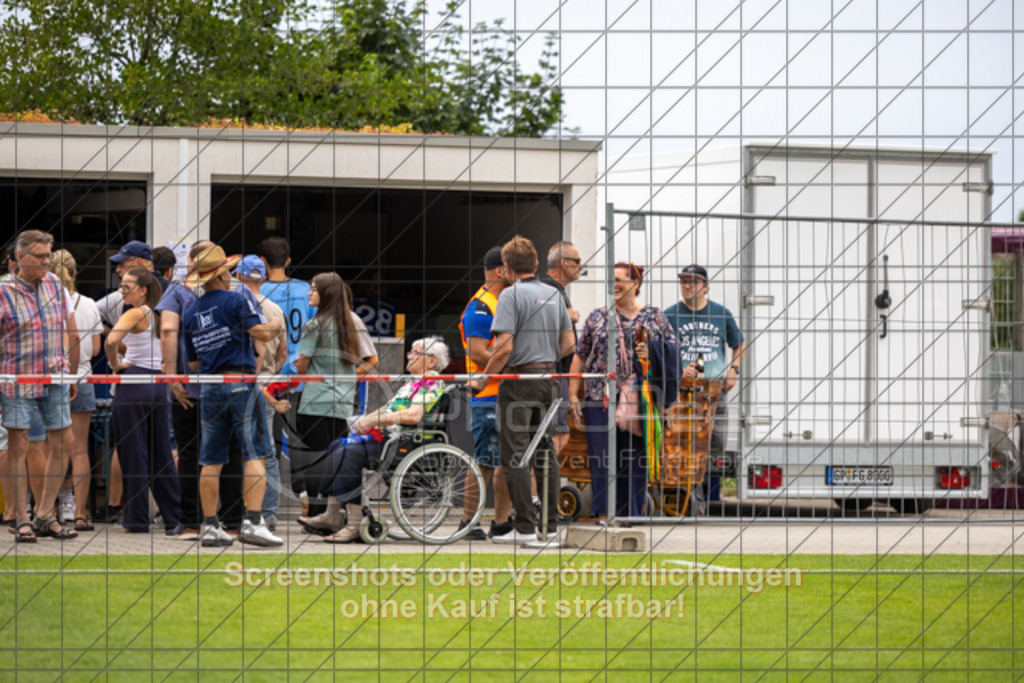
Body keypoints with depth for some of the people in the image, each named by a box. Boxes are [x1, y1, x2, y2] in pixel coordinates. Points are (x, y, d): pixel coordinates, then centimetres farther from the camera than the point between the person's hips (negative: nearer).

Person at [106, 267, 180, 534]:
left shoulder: (135, 314, -11)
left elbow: (111, 341, -27)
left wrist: (115, 364, -10)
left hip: (134, 384, -7)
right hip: (159, 385, 7)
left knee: (133, 454, -1)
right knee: (161, 454, 11)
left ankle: (137, 519, 1)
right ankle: (174, 517, 11)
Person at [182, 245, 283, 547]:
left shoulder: (190, 313, 13)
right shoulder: (234, 301, -4)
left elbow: (193, 362, 17)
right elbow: (260, 332, -13)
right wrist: (276, 327, 7)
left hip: (209, 389, 6)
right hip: (240, 385, -6)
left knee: (211, 461, 7)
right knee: (255, 455, -5)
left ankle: (210, 526, 6)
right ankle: (252, 522, -16)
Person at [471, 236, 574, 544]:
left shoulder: (512, 294, -10)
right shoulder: (554, 294, 10)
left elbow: (504, 347, -17)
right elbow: (568, 343, 11)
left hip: (519, 381, -7)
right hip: (549, 379, 7)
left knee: (515, 454, -4)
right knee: (545, 453, 11)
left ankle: (524, 527, -7)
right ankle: (550, 524, 11)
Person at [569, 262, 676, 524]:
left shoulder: (655, 317, 7)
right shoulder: (597, 317, 10)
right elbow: (580, 356, 10)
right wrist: (573, 394, 4)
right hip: (600, 398, 0)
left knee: (635, 458, 3)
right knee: (601, 456, -4)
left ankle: (631, 515, 9)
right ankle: (603, 514, -3)